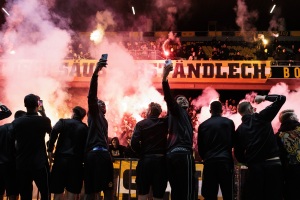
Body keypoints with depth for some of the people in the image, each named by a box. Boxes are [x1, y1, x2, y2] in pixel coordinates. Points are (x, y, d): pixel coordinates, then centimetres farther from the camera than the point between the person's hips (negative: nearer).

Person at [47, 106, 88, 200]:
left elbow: (54, 132, -11)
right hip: (76, 160, 1)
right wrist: (82, 159, 10)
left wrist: (50, 150, -10)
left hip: (61, 158, -1)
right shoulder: (85, 128, 13)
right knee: (72, 191, 6)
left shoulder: (63, 122, 8)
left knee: (58, 190, 7)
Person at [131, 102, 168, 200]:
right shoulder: (164, 123, 4)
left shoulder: (141, 124, -1)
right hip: (161, 160, 1)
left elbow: (134, 142, -11)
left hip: (145, 159, -1)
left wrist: (141, 152, 6)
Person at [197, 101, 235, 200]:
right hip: (226, 160, -1)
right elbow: (233, 142, 13)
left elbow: (200, 147, 10)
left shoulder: (203, 125, 6)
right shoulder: (229, 122, 3)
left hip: (209, 162, 1)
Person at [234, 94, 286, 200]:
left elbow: (238, 155, 10)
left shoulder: (239, 130, 9)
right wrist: (263, 97, 14)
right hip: (273, 164, -2)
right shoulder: (261, 117, 0)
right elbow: (281, 98, 2)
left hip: (254, 166, 3)